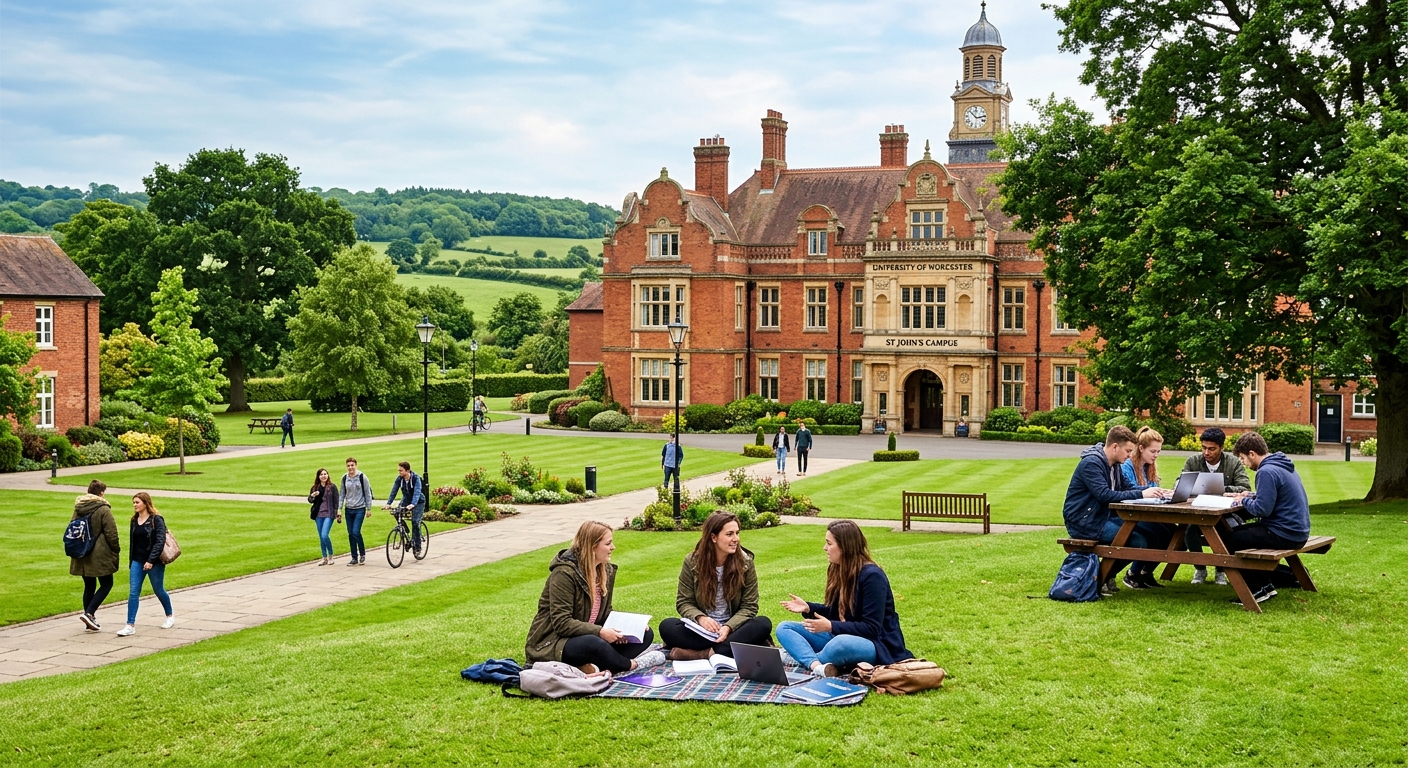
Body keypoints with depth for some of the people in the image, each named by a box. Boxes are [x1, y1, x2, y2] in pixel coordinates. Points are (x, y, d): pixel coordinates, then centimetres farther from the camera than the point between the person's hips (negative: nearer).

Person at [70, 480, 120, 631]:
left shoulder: (78, 508, 8)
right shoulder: (103, 509, -12)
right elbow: (111, 532, -13)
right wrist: (116, 549, 0)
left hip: (82, 555, 7)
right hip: (100, 555, -7)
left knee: (89, 587, 14)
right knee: (106, 584, 4)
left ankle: (90, 621, 14)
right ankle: (89, 613, -11)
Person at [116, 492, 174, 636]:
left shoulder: (156, 520, -11)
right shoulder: (134, 520, 9)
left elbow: (160, 541, -18)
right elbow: (132, 542, 17)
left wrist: (151, 560, -24)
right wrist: (131, 562, 17)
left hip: (154, 563, -5)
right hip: (137, 562, 5)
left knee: (159, 590, 10)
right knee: (133, 593, -4)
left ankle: (170, 616, 33)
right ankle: (130, 625, -5)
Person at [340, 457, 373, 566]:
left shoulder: (362, 477, -6)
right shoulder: (344, 478, 5)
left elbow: (368, 493, -1)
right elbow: (342, 494, 12)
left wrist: (368, 508, -3)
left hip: (360, 509, -4)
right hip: (348, 509, 4)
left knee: (356, 532, -14)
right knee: (350, 534, 4)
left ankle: (362, 554, 4)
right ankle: (354, 558, 12)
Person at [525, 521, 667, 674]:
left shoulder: (607, 570, 8)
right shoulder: (564, 574, -18)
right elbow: (561, 623, -23)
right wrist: (599, 632, -29)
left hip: (588, 636, 9)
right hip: (553, 642, -9)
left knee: (645, 634, -2)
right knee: (594, 644, -40)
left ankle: (594, 667, -21)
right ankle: (631, 665, -12)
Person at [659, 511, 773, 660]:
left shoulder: (745, 562, -4)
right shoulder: (692, 562, -4)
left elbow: (749, 606, -4)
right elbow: (683, 602, 0)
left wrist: (728, 627, -23)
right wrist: (700, 618, -22)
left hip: (732, 629, 0)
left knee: (763, 624, -30)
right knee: (667, 626, -26)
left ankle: (701, 653, -35)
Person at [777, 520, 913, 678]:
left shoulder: (872, 576, -18)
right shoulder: (838, 570, 7)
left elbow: (871, 629, -21)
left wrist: (831, 627, -26)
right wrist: (808, 608, 2)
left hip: (874, 643, -9)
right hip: (840, 636, 9)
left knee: (842, 644, -43)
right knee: (784, 628, -2)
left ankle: (802, 657, -12)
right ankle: (817, 666, -30)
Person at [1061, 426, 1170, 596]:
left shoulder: (1114, 464, 13)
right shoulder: (1091, 463, -18)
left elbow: (1124, 490, 14)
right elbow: (1105, 495, -28)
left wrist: (1152, 492, -3)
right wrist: (1141, 494, -28)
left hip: (1102, 517, 10)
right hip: (1083, 522, -10)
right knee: (1138, 541, -19)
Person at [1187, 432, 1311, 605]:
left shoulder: (1267, 472, -20)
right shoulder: (1283, 466, 12)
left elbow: (1262, 509, -24)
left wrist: (1244, 501, -6)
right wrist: (1251, 496, 10)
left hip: (1284, 535, -10)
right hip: (1298, 531, 10)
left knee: (1227, 540, 0)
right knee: (1238, 531, 25)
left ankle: (1257, 590, 8)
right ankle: (1265, 585, 25)